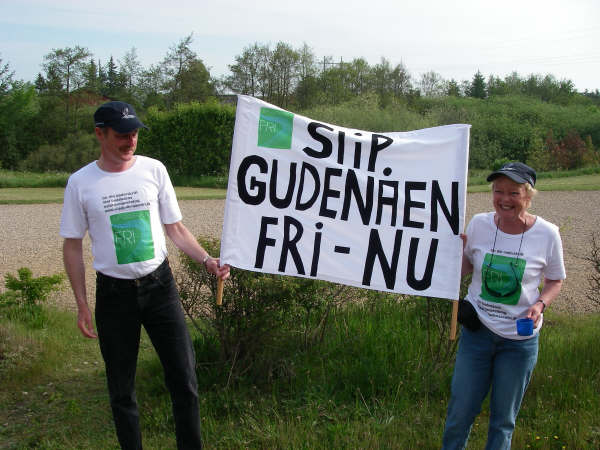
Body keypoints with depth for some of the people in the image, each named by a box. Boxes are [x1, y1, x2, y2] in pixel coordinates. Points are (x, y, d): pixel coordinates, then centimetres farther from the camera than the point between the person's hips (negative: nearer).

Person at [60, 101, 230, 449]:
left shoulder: (153, 170, 0)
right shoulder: (81, 182, -3)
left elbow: (175, 228, 6)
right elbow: (73, 246, 3)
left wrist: (207, 259, -9)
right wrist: (82, 304, 0)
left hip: (159, 285, 1)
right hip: (113, 293, 0)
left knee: (184, 378, 2)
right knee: (121, 387, 10)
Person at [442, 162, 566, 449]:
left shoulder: (547, 234, -10)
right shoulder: (479, 224, -6)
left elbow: (555, 280, 3)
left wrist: (540, 304, -16)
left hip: (520, 339, -1)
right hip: (477, 329, 1)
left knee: (503, 419, 15)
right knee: (460, 412, 8)